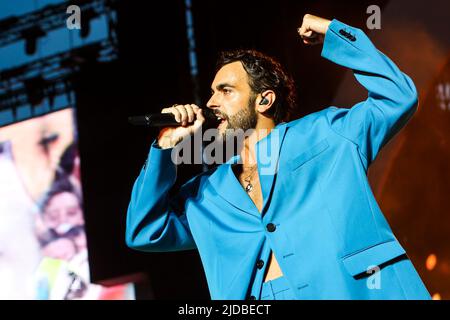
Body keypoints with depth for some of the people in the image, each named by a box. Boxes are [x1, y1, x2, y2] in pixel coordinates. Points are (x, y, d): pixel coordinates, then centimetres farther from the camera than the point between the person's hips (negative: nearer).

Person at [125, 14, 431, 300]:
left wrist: (335, 33, 10)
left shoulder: (323, 134, 15)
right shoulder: (209, 191, 23)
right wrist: (165, 146, 14)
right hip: (256, 296, 3)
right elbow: (144, 233, 19)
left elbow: (398, 96, 11)